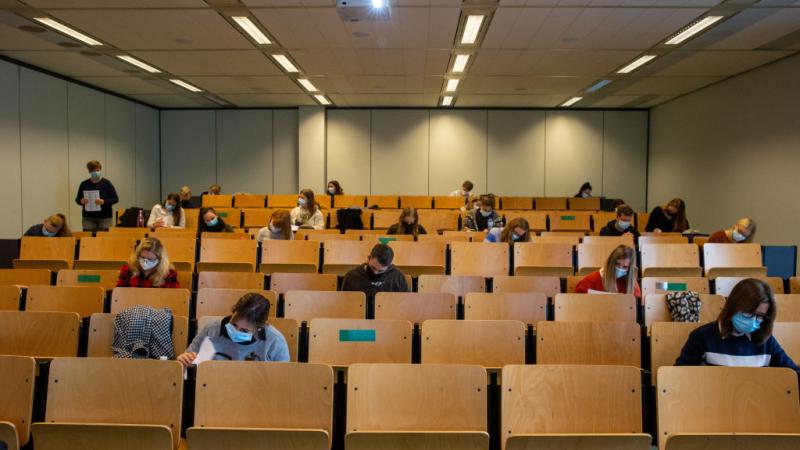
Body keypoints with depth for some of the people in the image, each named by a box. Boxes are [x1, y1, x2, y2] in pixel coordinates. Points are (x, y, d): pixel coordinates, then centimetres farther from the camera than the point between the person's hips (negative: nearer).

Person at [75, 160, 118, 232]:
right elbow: (77, 199, 14)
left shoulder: (106, 183, -1)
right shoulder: (84, 184, 6)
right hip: (88, 218, 2)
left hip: (105, 218, -2)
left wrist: (104, 202, -17)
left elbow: (115, 198, -1)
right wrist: (81, 201, -9)